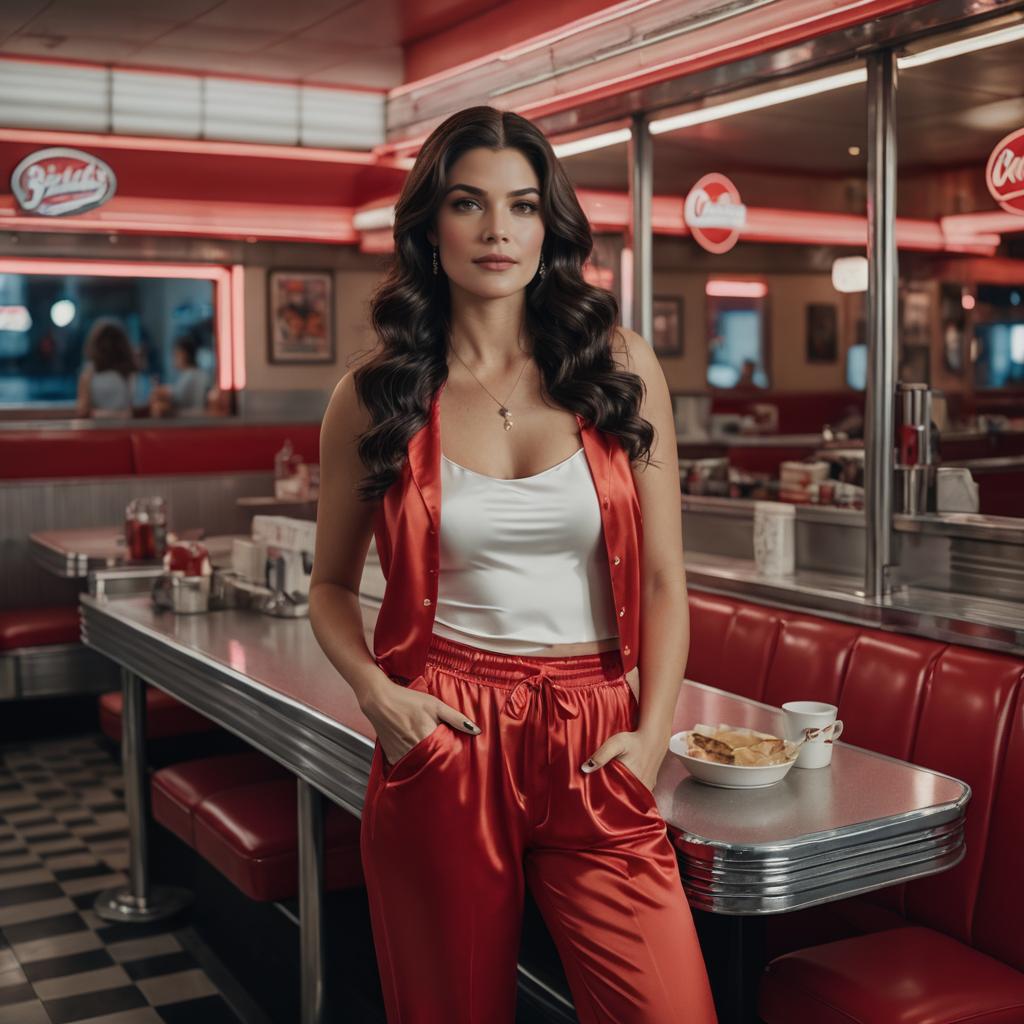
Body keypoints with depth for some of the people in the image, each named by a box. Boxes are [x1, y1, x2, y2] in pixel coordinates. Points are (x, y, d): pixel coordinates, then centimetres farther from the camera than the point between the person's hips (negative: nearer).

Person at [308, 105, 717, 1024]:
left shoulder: (620, 370, 2)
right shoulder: (375, 397, 1)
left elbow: (664, 579, 4)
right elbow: (332, 584, 12)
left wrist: (652, 732, -5)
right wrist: (375, 691, -5)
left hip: (593, 745, 1)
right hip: (442, 742, 0)